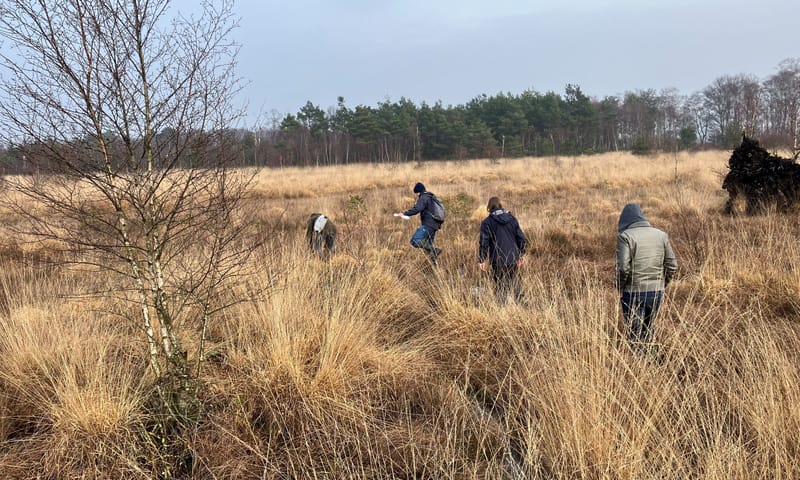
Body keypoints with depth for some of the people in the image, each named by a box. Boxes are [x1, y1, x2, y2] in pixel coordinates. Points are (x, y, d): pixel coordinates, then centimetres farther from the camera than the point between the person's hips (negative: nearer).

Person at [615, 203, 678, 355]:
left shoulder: (625, 236, -11)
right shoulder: (661, 235, 4)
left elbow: (623, 267, -19)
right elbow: (672, 265, 3)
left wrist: (620, 287, -4)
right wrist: (662, 284, 14)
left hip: (633, 292, -4)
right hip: (656, 291, 5)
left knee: (635, 333, 6)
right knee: (647, 329, 20)